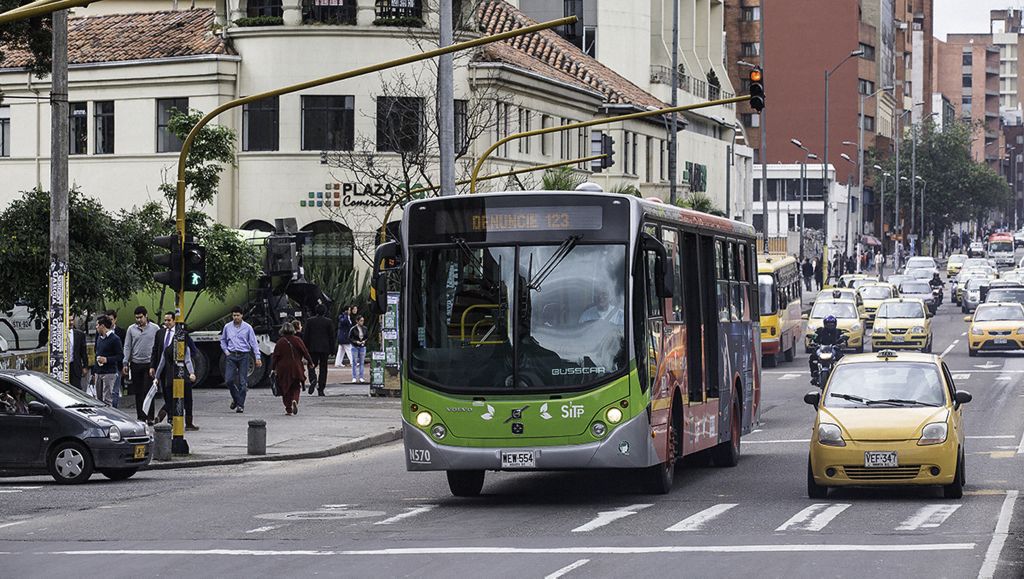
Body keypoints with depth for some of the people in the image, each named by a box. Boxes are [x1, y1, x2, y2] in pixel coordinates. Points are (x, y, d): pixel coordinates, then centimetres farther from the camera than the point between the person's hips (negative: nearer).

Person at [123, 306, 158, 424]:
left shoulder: (155, 329, 2)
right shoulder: (131, 329, 7)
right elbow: (127, 347, 8)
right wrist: (125, 363, 1)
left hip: (149, 364, -3)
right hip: (135, 364, 3)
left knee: (148, 392, -10)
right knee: (138, 393, 6)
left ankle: (149, 417, -8)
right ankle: (140, 417, 12)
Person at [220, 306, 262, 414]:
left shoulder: (247, 327, 0)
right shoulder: (227, 327, 7)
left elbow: (253, 343, 0)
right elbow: (223, 340, 21)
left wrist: (258, 357, -5)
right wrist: (226, 351, 6)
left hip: (243, 356, -2)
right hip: (231, 355, 2)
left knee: (242, 382, -3)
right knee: (229, 379, -7)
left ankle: (240, 405, 1)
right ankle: (236, 398, 17)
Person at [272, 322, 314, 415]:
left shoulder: (280, 342, -5)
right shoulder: (297, 340, -2)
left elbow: (275, 356, -3)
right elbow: (305, 352, 2)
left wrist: (274, 368, 6)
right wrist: (310, 362, 14)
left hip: (283, 369, -1)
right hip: (296, 369, 1)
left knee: (285, 390, 9)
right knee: (296, 387, 11)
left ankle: (288, 409, 7)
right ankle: (295, 400, -18)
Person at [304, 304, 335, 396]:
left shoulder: (310, 321, 0)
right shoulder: (328, 322, -1)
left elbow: (306, 336, 1)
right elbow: (331, 337, 0)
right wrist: (331, 351, 6)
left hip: (313, 348, 0)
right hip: (324, 348, 0)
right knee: (323, 368, 5)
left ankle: (312, 380, -23)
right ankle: (321, 390, 3)